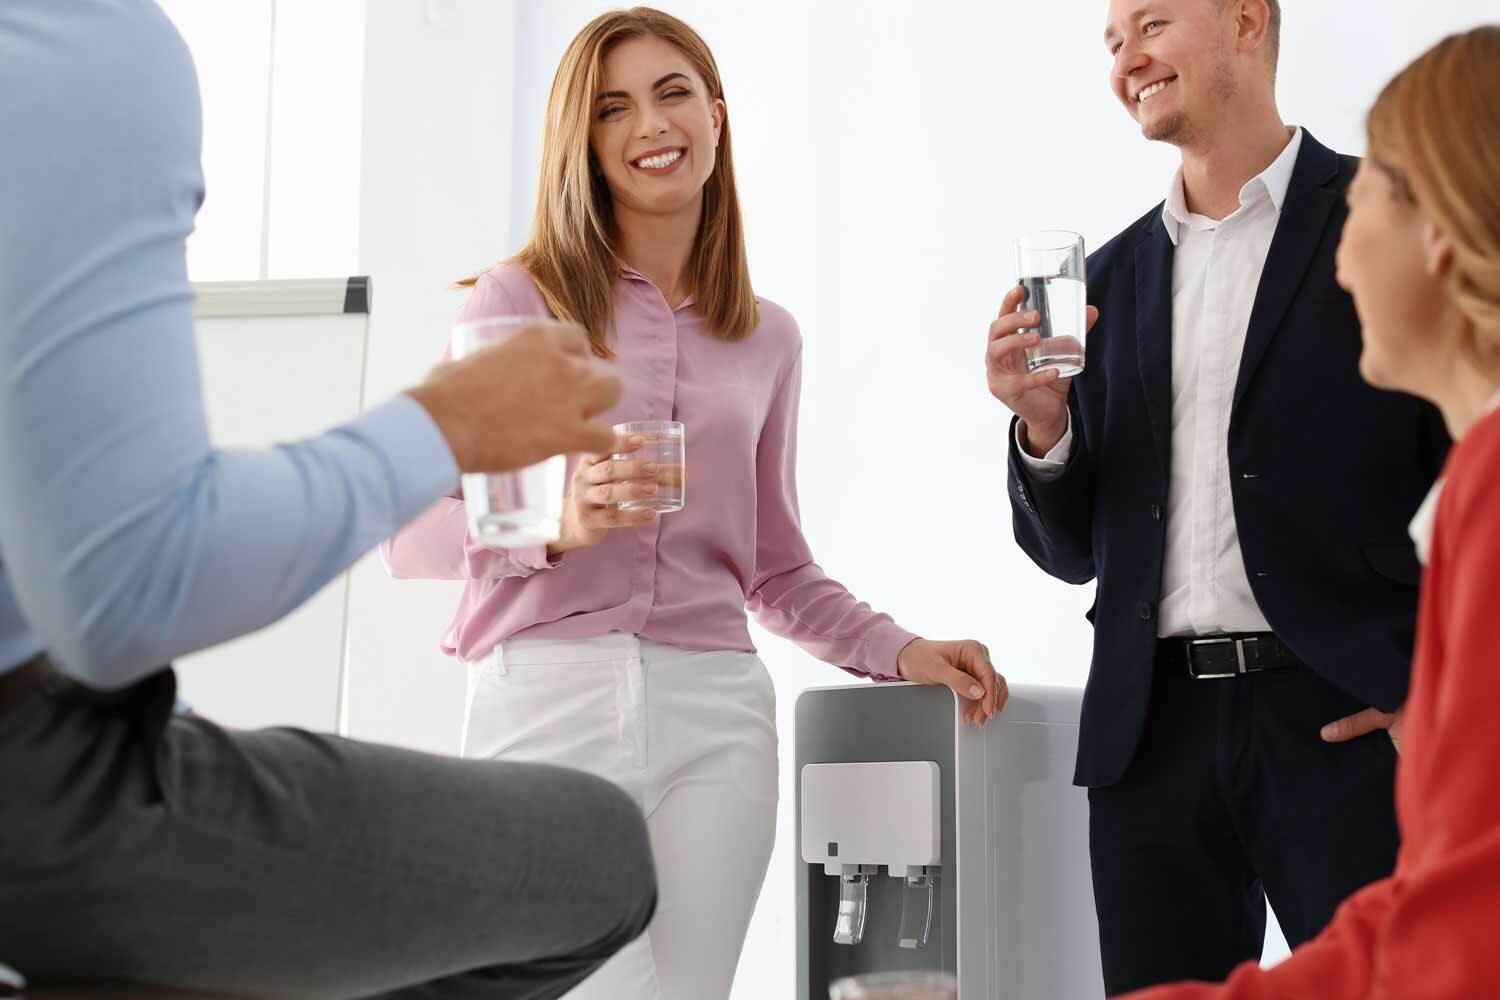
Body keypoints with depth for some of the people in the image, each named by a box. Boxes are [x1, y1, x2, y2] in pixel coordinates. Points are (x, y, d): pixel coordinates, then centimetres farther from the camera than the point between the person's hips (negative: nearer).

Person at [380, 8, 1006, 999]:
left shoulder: (767, 338, 14)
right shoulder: (521, 301, 2)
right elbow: (412, 535, -5)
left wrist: (898, 650, 7)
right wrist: (558, 524, -23)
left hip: (715, 710, 3)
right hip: (547, 701, -3)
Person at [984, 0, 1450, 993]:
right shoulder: (1116, 274, 13)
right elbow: (1075, 550, 14)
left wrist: (1442, 688, -11)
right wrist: (1043, 424, -4)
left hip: (1347, 723, -4)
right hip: (1155, 734, 5)